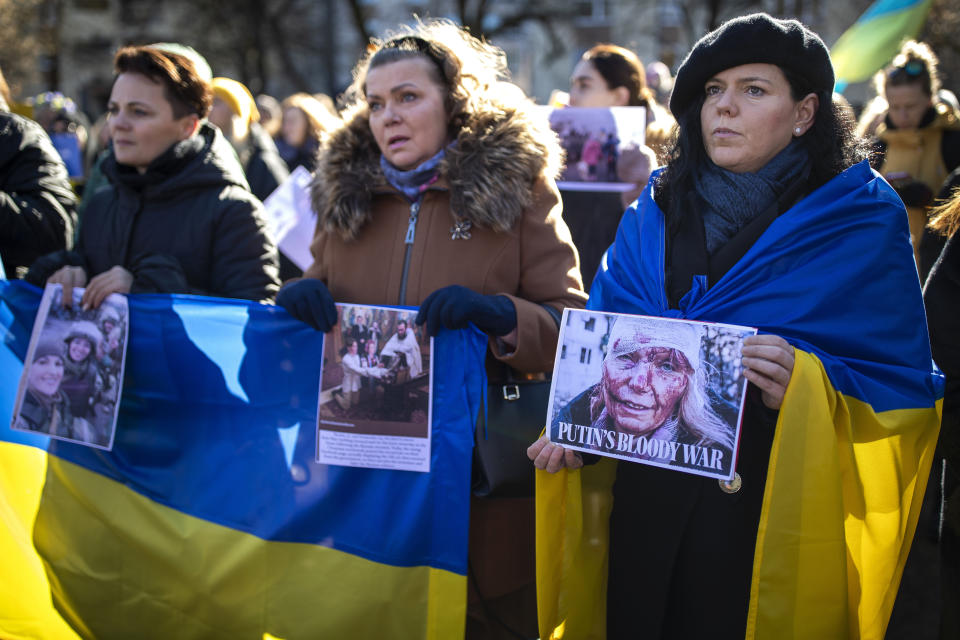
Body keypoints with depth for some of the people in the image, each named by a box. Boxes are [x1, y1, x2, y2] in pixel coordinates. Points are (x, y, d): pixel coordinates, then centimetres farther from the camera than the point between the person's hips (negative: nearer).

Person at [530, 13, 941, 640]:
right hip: (645, 499, 4)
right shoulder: (656, 212, 8)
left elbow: (902, 380, -6)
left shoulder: (862, 218, -4)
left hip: (778, 510, -3)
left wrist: (804, 388, -24)